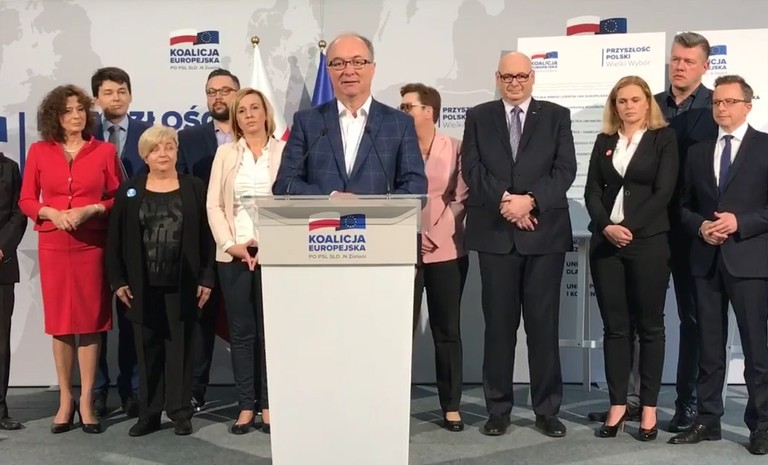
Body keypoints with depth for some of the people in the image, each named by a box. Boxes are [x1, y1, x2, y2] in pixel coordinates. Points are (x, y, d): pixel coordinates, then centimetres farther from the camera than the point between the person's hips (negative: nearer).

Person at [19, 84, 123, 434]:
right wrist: (52, 212, -10)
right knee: (59, 321, 5)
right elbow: (26, 201, 8)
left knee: (90, 320, 1)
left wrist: (89, 209, -12)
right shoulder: (39, 151, 6)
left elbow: (119, 199, 4)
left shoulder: (105, 151, 3)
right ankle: (65, 399, 16)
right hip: (52, 246, 1)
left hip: (92, 245, -1)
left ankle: (86, 400, 9)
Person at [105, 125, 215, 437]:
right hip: (142, 285, 1)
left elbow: (206, 236, 1)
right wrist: (117, 280, -2)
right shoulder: (129, 191, 6)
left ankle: (180, 412, 13)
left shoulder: (194, 188, 4)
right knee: (147, 349, 6)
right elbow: (115, 239, 5)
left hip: (182, 284, -1)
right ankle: (148, 413, 16)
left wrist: (206, 278, -5)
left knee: (180, 347, 4)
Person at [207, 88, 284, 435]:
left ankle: (268, 405, 11)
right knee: (241, 331, 4)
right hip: (233, 254, 2)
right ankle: (245, 406, 12)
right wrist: (231, 245, -8)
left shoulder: (284, 151, 5)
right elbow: (214, 205, 6)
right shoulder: (225, 153, 11)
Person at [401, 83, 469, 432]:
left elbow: (461, 197, 1)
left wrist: (437, 229, -9)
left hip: (446, 250, 0)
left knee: (447, 330, 7)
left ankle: (451, 406, 16)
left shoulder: (455, 148, 3)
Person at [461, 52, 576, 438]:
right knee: (498, 323, 4)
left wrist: (530, 200, -15)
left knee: (544, 323, 3)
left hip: (545, 232, 0)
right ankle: (498, 409, 13)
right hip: (495, 233, 0)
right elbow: (472, 168, 0)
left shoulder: (556, 116, 9)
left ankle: (547, 410, 13)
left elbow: (565, 169, -1)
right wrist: (505, 200, -14)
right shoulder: (478, 117, 11)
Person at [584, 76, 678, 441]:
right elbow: (592, 191, 5)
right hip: (605, 242, 3)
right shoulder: (604, 141, 13)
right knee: (614, 326, 6)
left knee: (649, 325, 4)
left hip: (648, 242, -3)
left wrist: (629, 227, -15)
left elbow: (664, 191, -7)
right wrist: (607, 226, -12)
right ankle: (617, 404, 13)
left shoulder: (664, 138, 3)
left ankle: (649, 406, 12)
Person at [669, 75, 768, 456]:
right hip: (706, 260, 4)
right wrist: (701, 227, -5)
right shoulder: (698, 152, 15)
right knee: (709, 345, 9)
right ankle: (707, 419, 16)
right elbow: (685, 206, 14)